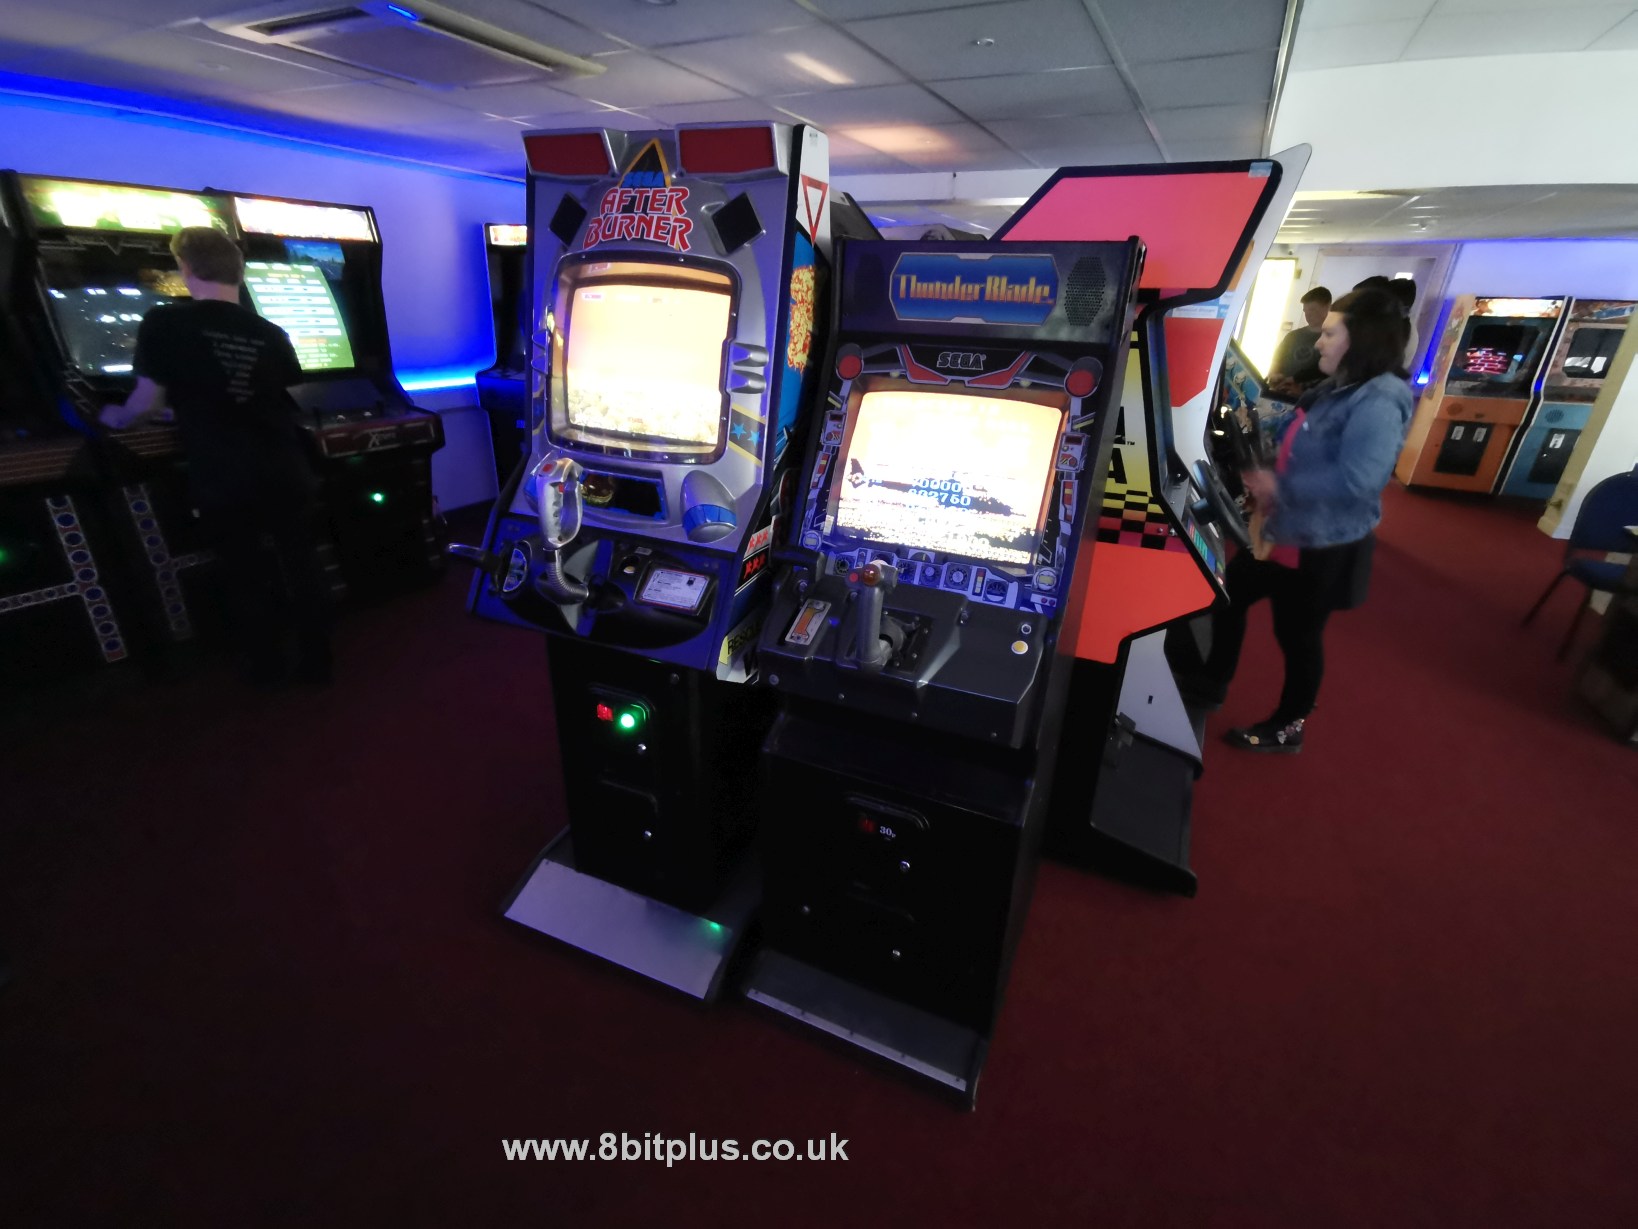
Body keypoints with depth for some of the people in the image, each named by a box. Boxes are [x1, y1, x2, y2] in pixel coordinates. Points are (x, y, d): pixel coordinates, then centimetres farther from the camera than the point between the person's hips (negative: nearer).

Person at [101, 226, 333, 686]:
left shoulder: (164, 323, -4)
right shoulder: (270, 333, 6)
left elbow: (147, 403, -1)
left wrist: (117, 418, 21)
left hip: (223, 479, -3)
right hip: (287, 471, 3)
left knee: (242, 573, 11)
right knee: (302, 564, 11)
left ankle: (266, 668, 21)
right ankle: (315, 662, 19)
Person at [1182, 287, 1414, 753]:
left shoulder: (1378, 402, -23)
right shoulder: (1337, 390, 9)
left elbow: (1357, 480, -32)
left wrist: (1278, 488, -26)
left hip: (1322, 548, -10)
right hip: (1286, 531, 10)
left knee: (1297, 634, 6)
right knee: (1228, 594, 17)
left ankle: (1287, 727, 27)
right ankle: (1212, 683, 36)